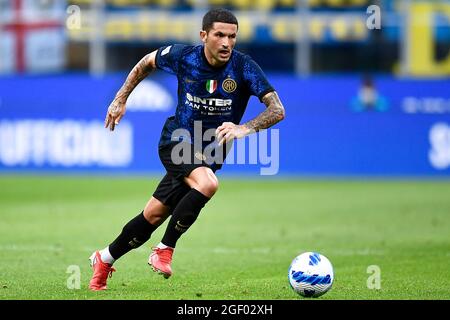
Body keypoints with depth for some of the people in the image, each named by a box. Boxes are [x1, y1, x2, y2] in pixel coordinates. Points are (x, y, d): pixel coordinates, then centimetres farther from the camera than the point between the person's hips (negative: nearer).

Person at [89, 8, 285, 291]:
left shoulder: (244, 67, -18)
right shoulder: (183, 56, -12)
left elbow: (277, 110, -26)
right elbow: (147, 63, 10)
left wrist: (245, 128, -43)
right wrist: (121, 100, 11)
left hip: (210, 153, 2)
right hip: (177, 142, -2)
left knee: (154, 216, 3)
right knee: (207, 184, -31)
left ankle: (105, 259, 28)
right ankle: (164, 250, -15)